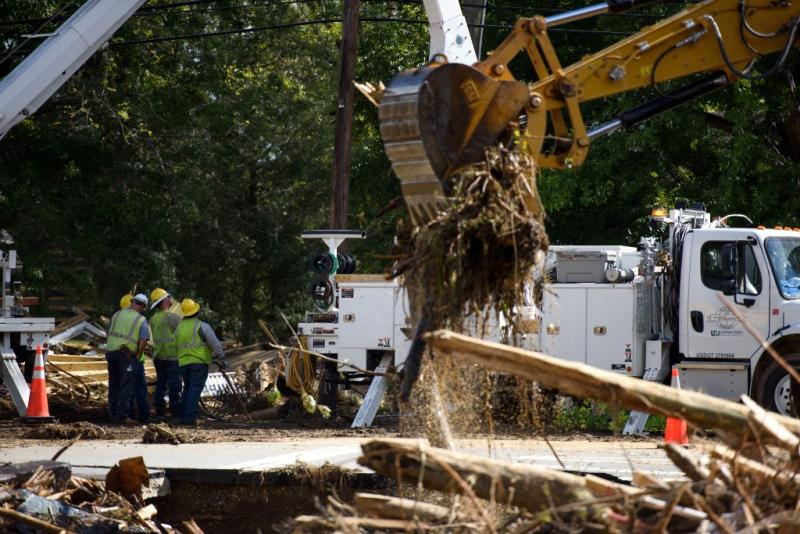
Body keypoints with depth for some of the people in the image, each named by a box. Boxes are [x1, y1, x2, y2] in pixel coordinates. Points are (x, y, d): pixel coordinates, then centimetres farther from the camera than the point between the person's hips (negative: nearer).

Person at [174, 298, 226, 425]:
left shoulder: (179, 328, 11)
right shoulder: (202, 326, -7)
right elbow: (215, 344, -8)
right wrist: (221, 360, 0)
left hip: (183, 363, 5)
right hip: (199, 362, -5)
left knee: (188, 389, 15)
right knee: (195, 390, -7)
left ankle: (183, 417, 11)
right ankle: (190, 417, -15)